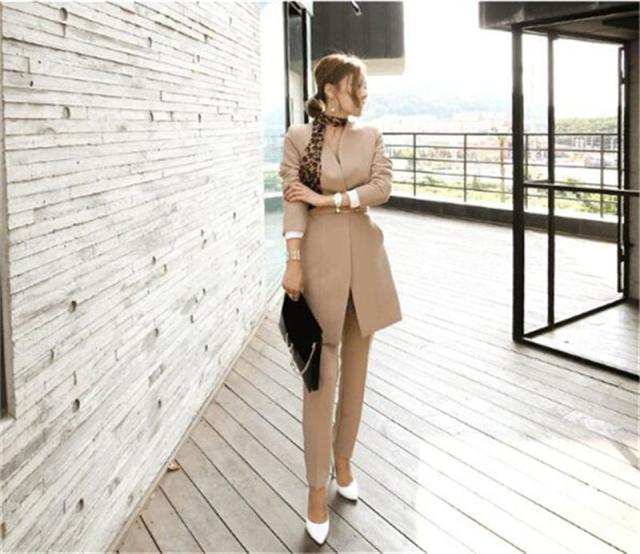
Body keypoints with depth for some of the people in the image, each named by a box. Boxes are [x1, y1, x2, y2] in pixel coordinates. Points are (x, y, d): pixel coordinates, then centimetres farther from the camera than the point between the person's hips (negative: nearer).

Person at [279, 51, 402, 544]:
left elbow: (382, 189, -5)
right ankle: (318, 488, 8)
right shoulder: (298, 136, -2)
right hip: (320, 255, -4)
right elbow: (292, 203, -8)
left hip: (364, 254, 4)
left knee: (356, 365, 11)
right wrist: (294, 262, -16)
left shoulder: (371, 136, 8)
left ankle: (343, 461, 29)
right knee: (321, 372, -3)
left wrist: (327, 198, -13)